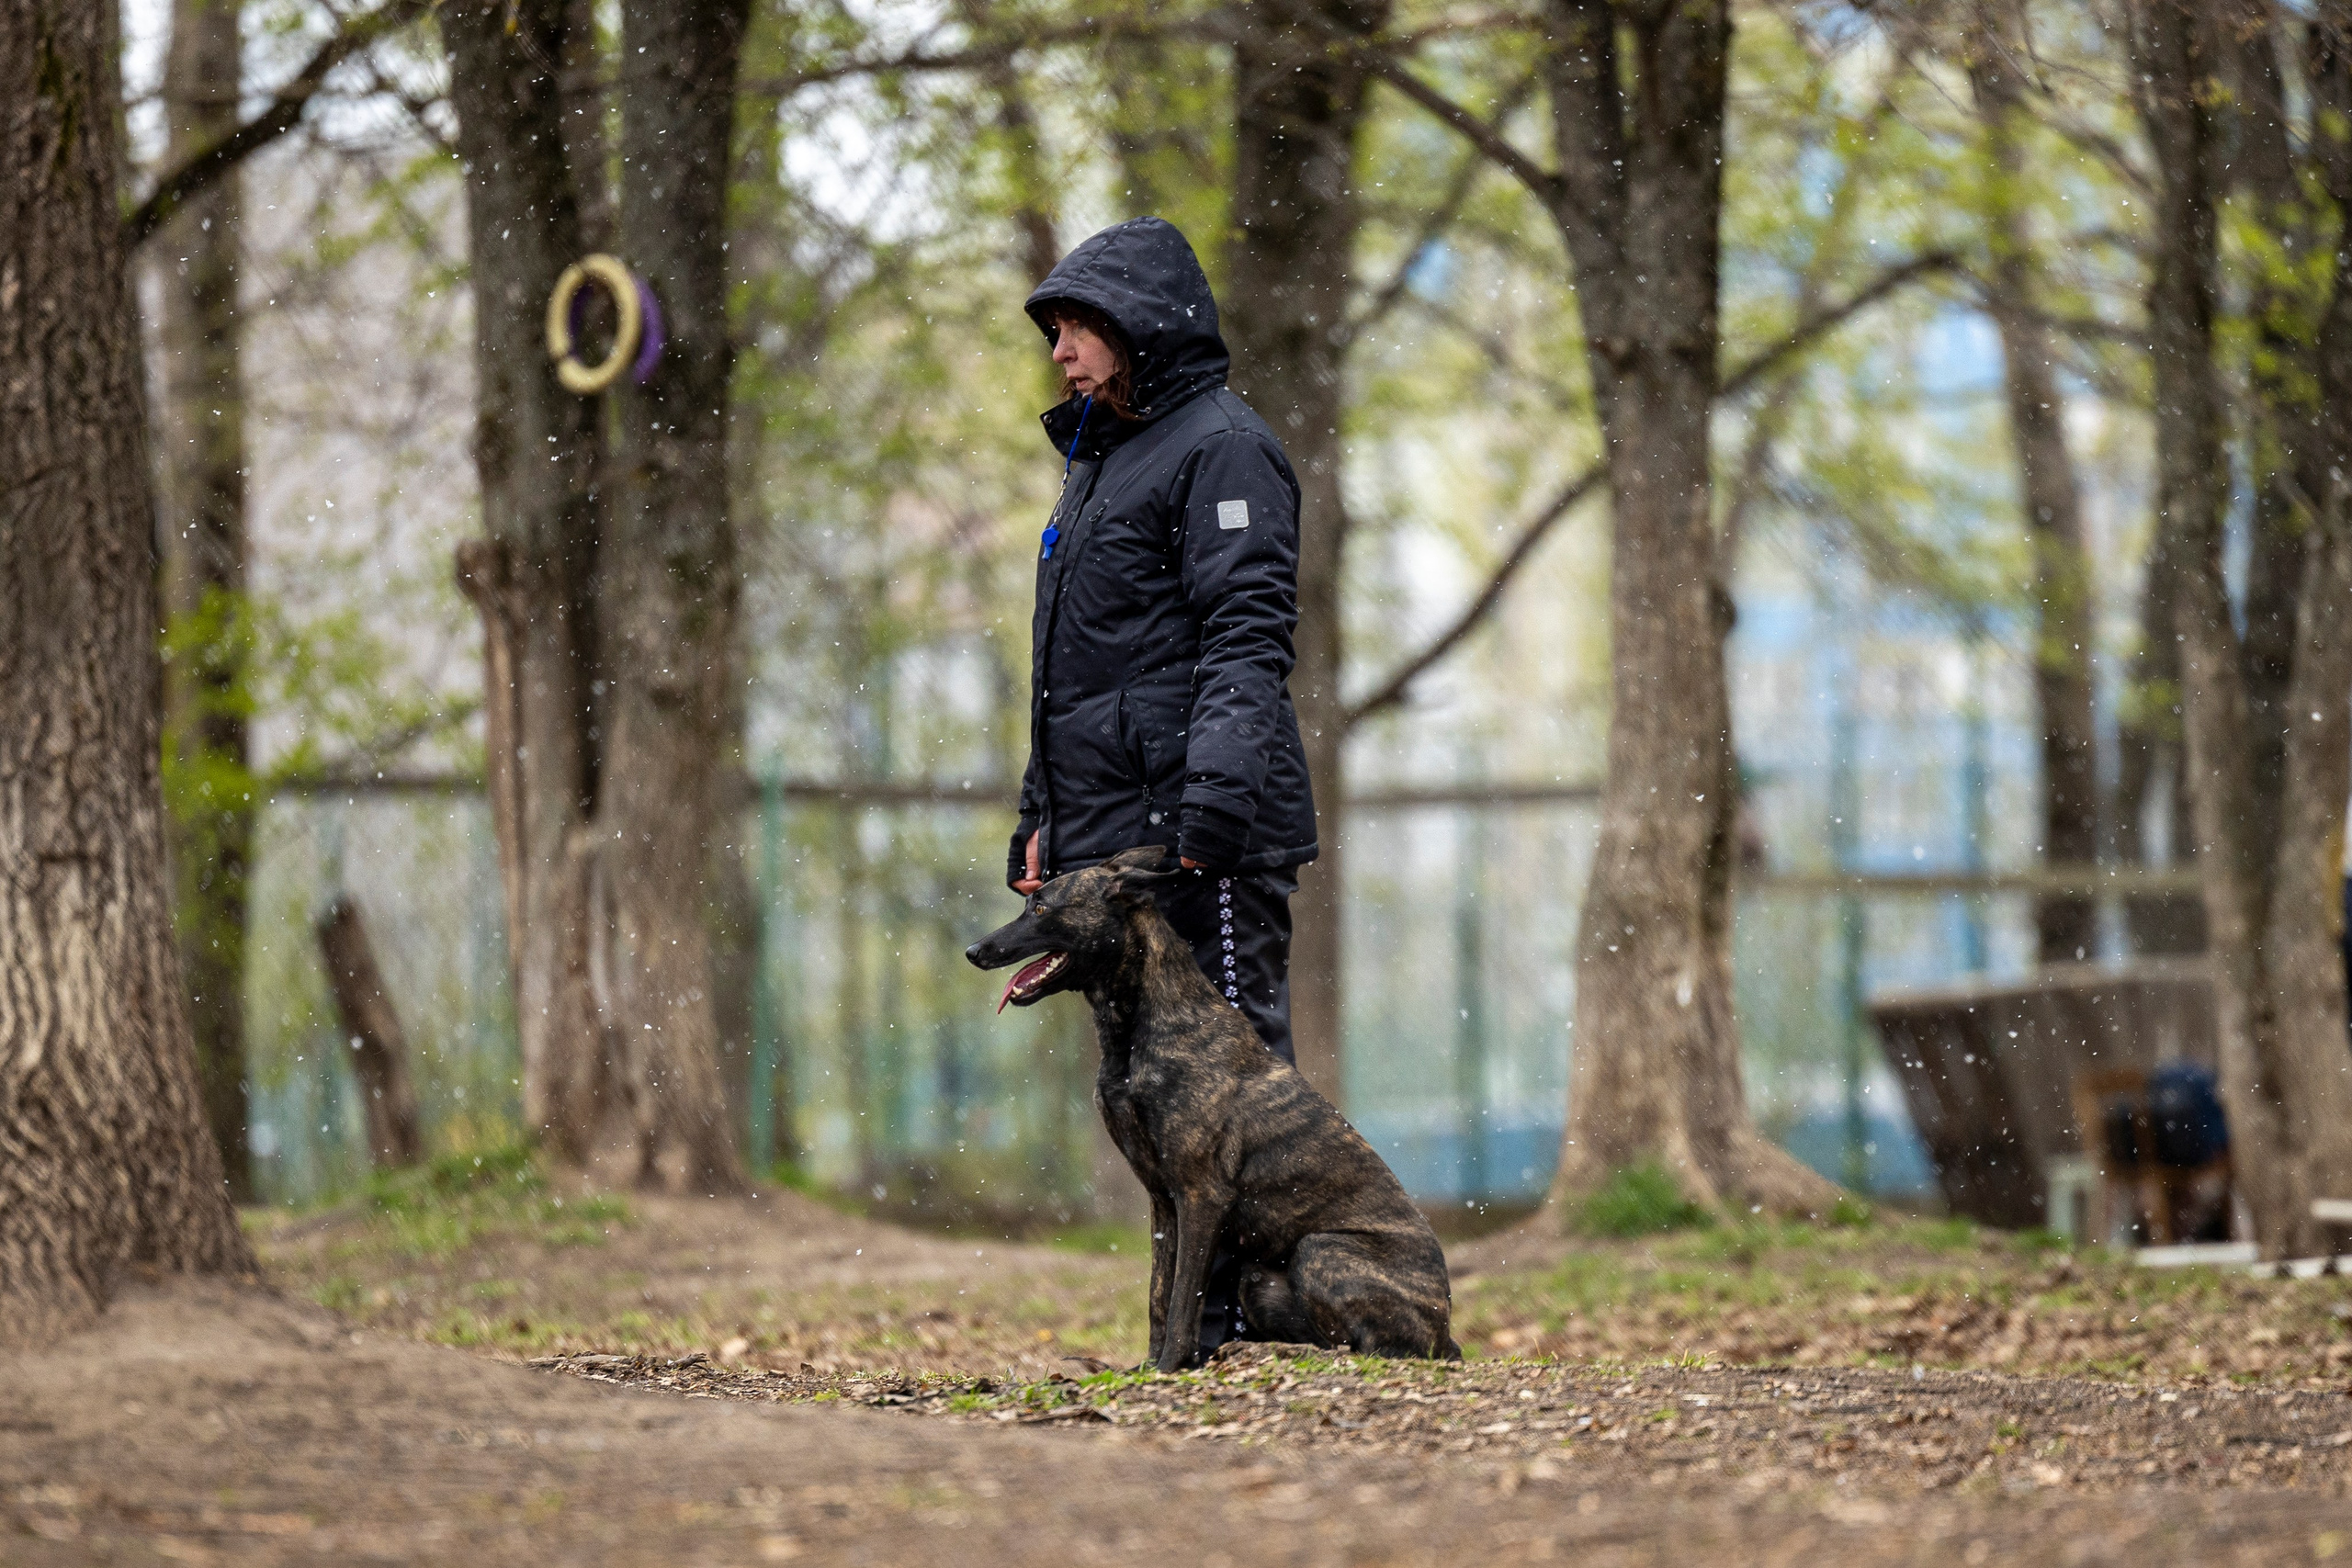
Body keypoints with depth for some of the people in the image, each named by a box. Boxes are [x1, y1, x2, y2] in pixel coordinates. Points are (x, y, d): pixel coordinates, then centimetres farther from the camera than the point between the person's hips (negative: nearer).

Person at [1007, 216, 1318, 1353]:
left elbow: (1247, 641, -16)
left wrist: (1210, 806, -25)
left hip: (1207, 842, -9)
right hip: (1113, 833, 9)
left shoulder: (1221, 448, -6)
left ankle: (1257, 1322, -10)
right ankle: (1200, 1330, 10)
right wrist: (1043, 819, 21)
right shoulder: (1099, 465, 23)